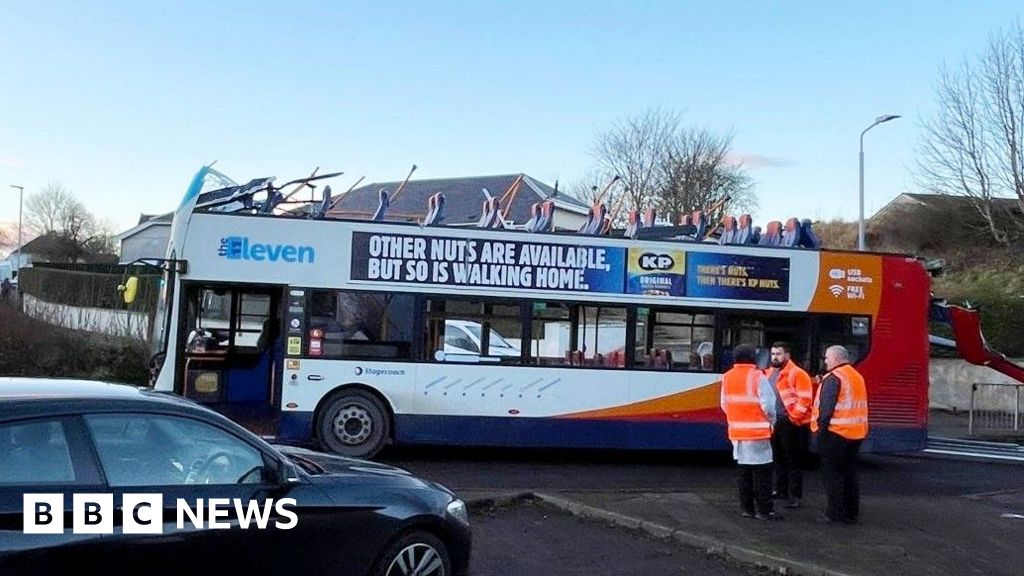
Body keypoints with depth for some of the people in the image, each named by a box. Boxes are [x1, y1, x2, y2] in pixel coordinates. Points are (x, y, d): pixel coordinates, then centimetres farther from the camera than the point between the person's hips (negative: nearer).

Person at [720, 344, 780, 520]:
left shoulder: (727, 377, 6)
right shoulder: (757, 376, -12)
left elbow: (724, 404, 9)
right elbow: (768, 404, -14)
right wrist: (771, 419, 3)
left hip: (737, 431, 6)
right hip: (757, 431, -6)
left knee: (744, 469, 13)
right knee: (762, 471, 0)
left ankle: (747, 507, 17)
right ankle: (764, 510, 2)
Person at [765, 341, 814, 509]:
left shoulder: (797, 374, -11)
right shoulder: (769, 373, 13)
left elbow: (805, 399, -16)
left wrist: (793, 418, -17)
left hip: (790, 424, -8)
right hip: (773, 423, 8)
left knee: (792, 461, -2)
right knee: (778, 459, 17)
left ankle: (795, 496, 3)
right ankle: (781, 490, 29)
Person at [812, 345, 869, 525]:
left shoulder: (833, 378, -12)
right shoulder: (857, 376, 15)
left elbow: (827, 407, -18)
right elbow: (860, 405, 18)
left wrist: (821, 427, -13)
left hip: (835, 431, -8)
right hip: (856, 433, 8)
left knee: (832, 473, -1)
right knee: (850, 473, 12)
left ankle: (835, 514, -1)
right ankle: (851, 514, 16)